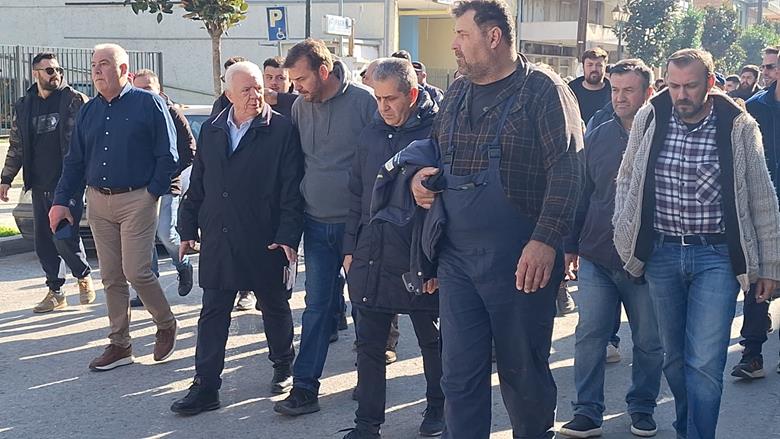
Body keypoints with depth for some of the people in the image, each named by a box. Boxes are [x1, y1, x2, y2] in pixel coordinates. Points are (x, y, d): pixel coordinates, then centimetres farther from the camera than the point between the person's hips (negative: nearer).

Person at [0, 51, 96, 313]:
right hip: (39, 186, 5)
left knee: (64, 237, -10)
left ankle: (84, 276, 16)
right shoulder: (23, 107, 12)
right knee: (43, 242, 7)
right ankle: (55, 292, 19)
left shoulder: (74, 101, -1)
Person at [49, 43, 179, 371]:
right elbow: (74, 161, 15)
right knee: (111, 277, 8)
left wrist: (153, 193, -11)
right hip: (98, 202, 6)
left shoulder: (149, 103, -4)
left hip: (137, 200, -6)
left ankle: (166, 325, 16)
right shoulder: (88, 111, 13)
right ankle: (120, 345, 17)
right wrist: (61, 201, 8)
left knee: (136, 272, -9)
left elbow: (167, 155, -6)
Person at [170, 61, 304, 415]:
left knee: (275, 307, 13)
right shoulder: (211, 130, 9)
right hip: (218, 240, 4)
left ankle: (283, 366, 35)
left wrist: (288, 236, -16)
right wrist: (188, 228, 12)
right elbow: (198, 184, 14)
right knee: (213, 314, 4)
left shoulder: (282, 130, -6)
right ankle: (205, 387, 9)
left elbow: (292, 189, -9)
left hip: (265, 241, -3)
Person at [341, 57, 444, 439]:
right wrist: (350, 248, 11)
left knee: (432, 342, 13)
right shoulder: (371, 134, 7)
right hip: (370, 260, 5)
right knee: (369, 346, 9)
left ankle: (438, 406, 32)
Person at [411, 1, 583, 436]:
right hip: (456, 257, 6)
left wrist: (546, 241, -24)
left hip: (521, 261, -5)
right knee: (460, 372, 8)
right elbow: (436, 150, 29)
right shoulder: (458, 92, 13)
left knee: (524, 372, 8)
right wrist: (418, 176, 6)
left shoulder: (543, 90, -7)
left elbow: (566, 171, -15)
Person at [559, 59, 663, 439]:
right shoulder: (596, 138, 6)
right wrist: (571, 246, 10)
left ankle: (642, 408, 26)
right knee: (589, 335, -1)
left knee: (648, 341, 9)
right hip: (596, 257, 2)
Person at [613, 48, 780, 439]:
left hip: (716, 256, -3)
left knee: (704, 363, -9)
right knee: (675, 358, 13)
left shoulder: (738, 127, -5)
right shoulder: (650, 118, 0)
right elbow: (626, 178, 13)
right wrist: (624, 235, 8)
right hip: (661, 253, 3)